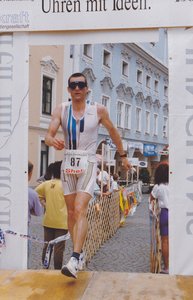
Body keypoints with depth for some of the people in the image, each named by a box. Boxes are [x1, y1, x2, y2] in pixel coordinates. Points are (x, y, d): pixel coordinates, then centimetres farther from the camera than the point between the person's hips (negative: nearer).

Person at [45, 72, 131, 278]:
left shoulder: (98, 110, -2)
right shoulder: (61, 110, 1)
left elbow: (113, 131, 13)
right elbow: (48, 135, -8)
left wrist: (123, 155, 20)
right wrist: (53, 141, -32)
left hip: (88, 163, -3)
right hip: (68, 162, 3)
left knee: (80, 209, -17)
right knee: (71, 212, 10)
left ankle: (74, 261, -20)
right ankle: (79, 252, 26)